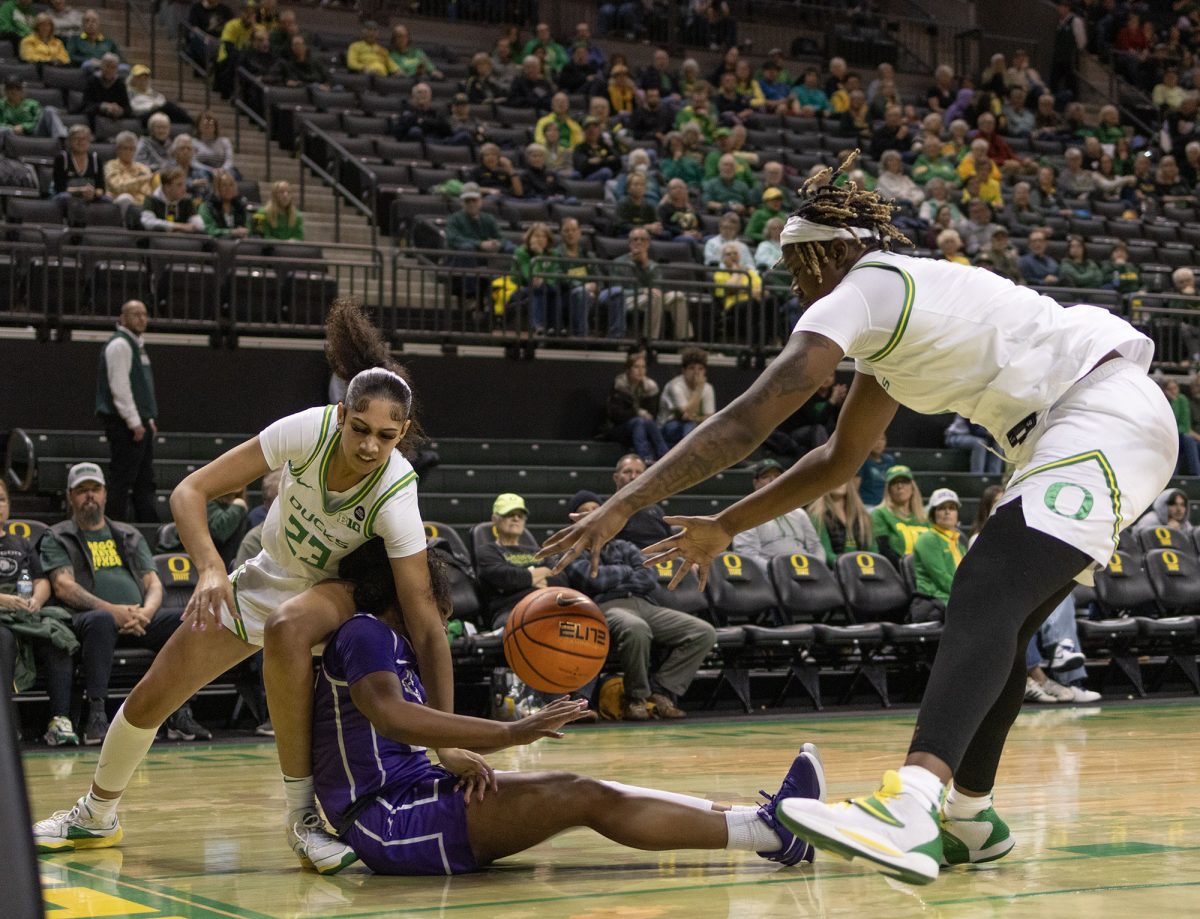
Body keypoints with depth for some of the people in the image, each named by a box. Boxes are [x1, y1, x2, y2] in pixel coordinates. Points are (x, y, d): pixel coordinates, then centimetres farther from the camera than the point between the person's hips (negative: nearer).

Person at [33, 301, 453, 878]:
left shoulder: (395, 496, -34)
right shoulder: (308, 429, -29)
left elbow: (426, 625, -34)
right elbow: (190, 491, -23)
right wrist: (210, 567, -40)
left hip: (338, 592, -3)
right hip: (265, 578, 3)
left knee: (286, 626, -39)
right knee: (148, 701, 5)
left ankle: (303, 815, -28)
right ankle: (96, 816, 35)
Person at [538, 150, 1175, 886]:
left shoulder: (863, 287, -7)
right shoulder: (890, 317, 22)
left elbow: (749, 420, -15)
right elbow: (841, 459, 31)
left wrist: (623, 506, -14)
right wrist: (725, 527, 31)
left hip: (1107, 417, -11)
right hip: (1081, 429, 11)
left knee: (988, 598, -28)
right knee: (996, 615, 19)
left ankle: (910, 810, -47)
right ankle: (970, 814, 29)